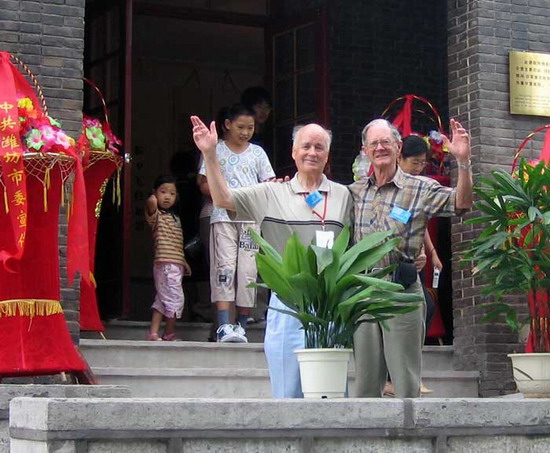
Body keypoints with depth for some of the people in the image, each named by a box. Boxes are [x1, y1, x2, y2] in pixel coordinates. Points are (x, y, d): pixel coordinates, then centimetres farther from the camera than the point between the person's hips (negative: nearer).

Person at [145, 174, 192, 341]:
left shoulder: (175, 218, 19)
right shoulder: (157, 215, -6)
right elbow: (151, 203, -31)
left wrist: (184, 262, 22)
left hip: (176, 265, 9)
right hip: (165, 264, -9)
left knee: (162, 300, 9)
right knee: (175, 299, -7)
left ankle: (153, 333, 13)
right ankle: (169, 334, 5)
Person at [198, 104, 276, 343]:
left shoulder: (257, 152, 15)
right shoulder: (215, 150, 8)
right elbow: (205, 185, 5)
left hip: (251, 218, 2)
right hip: (223, 216, -2)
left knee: (248, 270, -2)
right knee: (224, 267, -12)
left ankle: (241, 325, 4)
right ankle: (224, 325, -19)